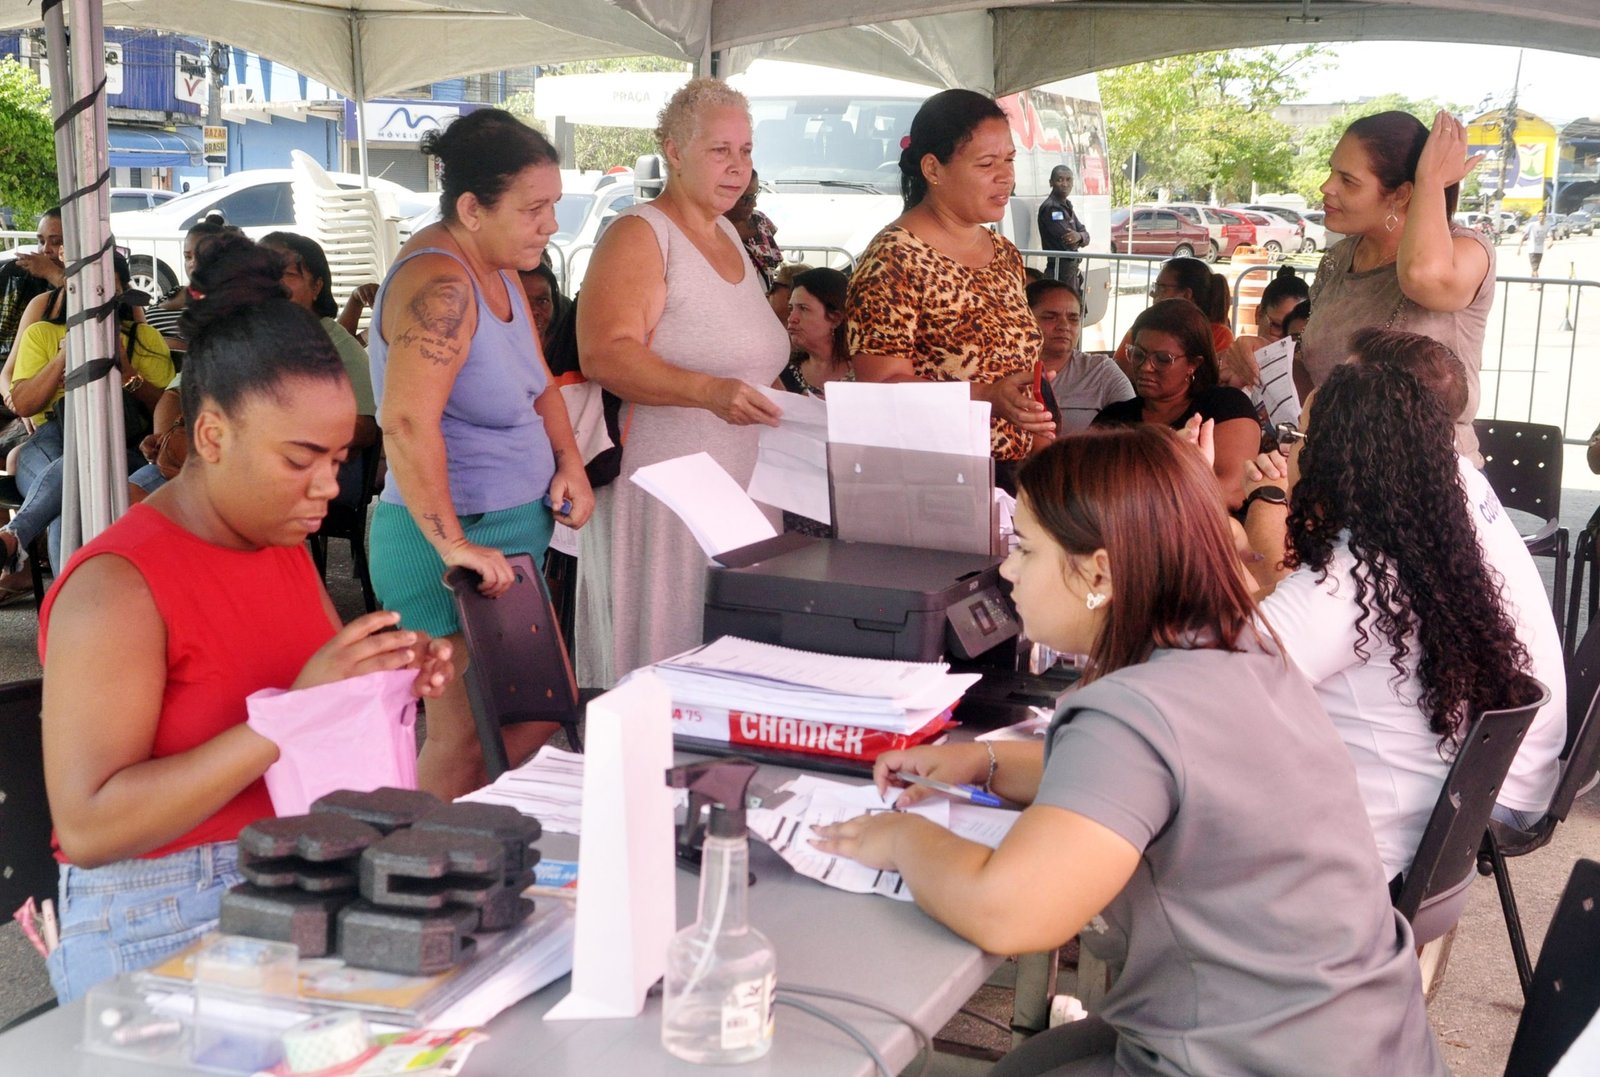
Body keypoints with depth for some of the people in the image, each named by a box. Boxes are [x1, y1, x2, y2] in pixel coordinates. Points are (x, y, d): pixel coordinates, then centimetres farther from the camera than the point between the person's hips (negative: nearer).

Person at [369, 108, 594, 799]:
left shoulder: (496, 269, 11)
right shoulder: (439, 284, -21)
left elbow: (536, 384, 22)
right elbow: (407, 423, -32)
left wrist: (569, 463, 6)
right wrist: (453, 546, -31)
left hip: (515, 529, 10)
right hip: (457, 544, -10)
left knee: (535, 721, 12)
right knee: (466, 739, -5)